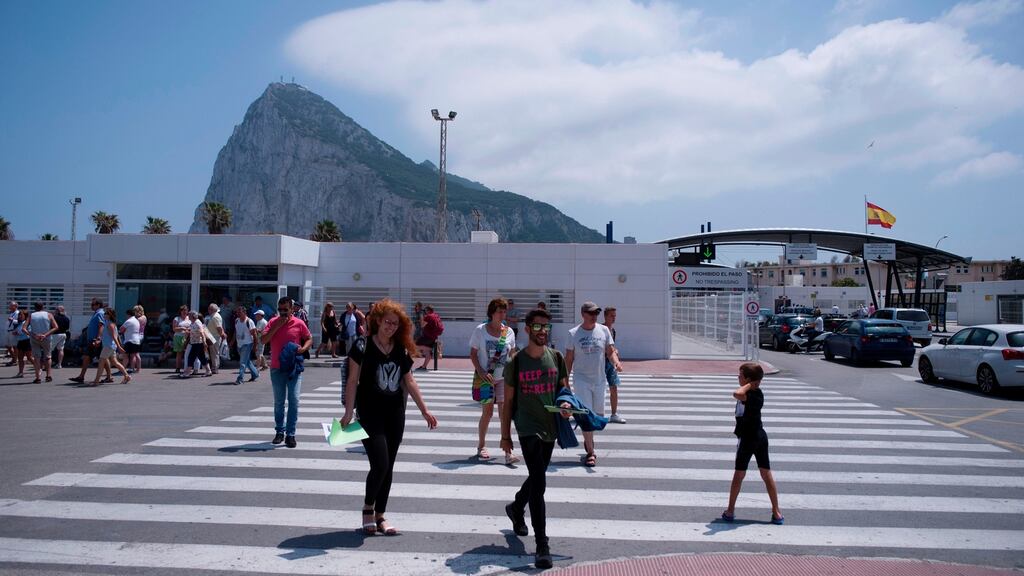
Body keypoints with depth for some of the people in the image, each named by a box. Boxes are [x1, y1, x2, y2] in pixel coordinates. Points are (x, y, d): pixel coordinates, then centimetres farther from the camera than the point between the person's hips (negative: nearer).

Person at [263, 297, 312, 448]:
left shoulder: (299, 323, -2)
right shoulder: (273, 322, 2)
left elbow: (309, 339, 7)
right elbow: (264, 339, -7)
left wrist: (303, 348, -13)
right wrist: (277, 326, -15)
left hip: (294, 368, -2)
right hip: (277, 368, 2)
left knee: (294, 401, -5)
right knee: (279, 402, 11)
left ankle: (290, 434, 2)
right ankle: (280, 431, 23)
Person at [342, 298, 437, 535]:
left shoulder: (401, 350, 5)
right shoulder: (363, 346, -8)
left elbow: (409, 382, 11)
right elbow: (353, 380, -8)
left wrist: (424, 410, 10)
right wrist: (348, 413, -14)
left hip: (395, 413, 5)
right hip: (370, 413, -5)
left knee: (388, 467, 8)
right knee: (380, 464, -11)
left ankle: (380, 516, 20)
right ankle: (367, 508, 15)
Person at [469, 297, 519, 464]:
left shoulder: (509, 331, 1)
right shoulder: (480, 330, -7)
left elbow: (512, 353, 11)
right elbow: (473, 354, -4)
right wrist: (481, 372, -16)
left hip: (504, 377, 2)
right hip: (485, 377, -2)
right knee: (487, 412, 5)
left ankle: (508, 453, -6)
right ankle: (481, 446, 28)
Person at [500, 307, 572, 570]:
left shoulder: (556, 357, 3)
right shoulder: (516, 362, -5)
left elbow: (565, 387, 12)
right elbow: (508, 401, 1)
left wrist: (567, 403, -11)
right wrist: (505, 435, 2)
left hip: (550, 427, 4)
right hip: (528, 428, -4)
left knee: (536, 478, 21)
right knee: (539, 483, -13)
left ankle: (516, 508, 51)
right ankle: (542, 546, -8)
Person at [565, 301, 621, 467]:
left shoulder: (604, 330, 3)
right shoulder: (574, 333, -4)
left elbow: (611, 351, 4)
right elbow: (569, 359, 1)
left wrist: (616, 361, -18)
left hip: (599, 379, 4)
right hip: (582, 379, -3)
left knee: (599, 415, 14)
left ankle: (588, 440, 40)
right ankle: (591, 452, -4)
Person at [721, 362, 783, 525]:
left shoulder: (749, 395, -21)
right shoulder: (758, 393, 6)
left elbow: (737, 394, -43)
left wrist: (749, 385, -30)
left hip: (747, 438, -8)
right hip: (760, 436, 8)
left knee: (739, 475, 3)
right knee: (767, 474, 10)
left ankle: (730, 511, 11)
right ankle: (776, 512, 13)